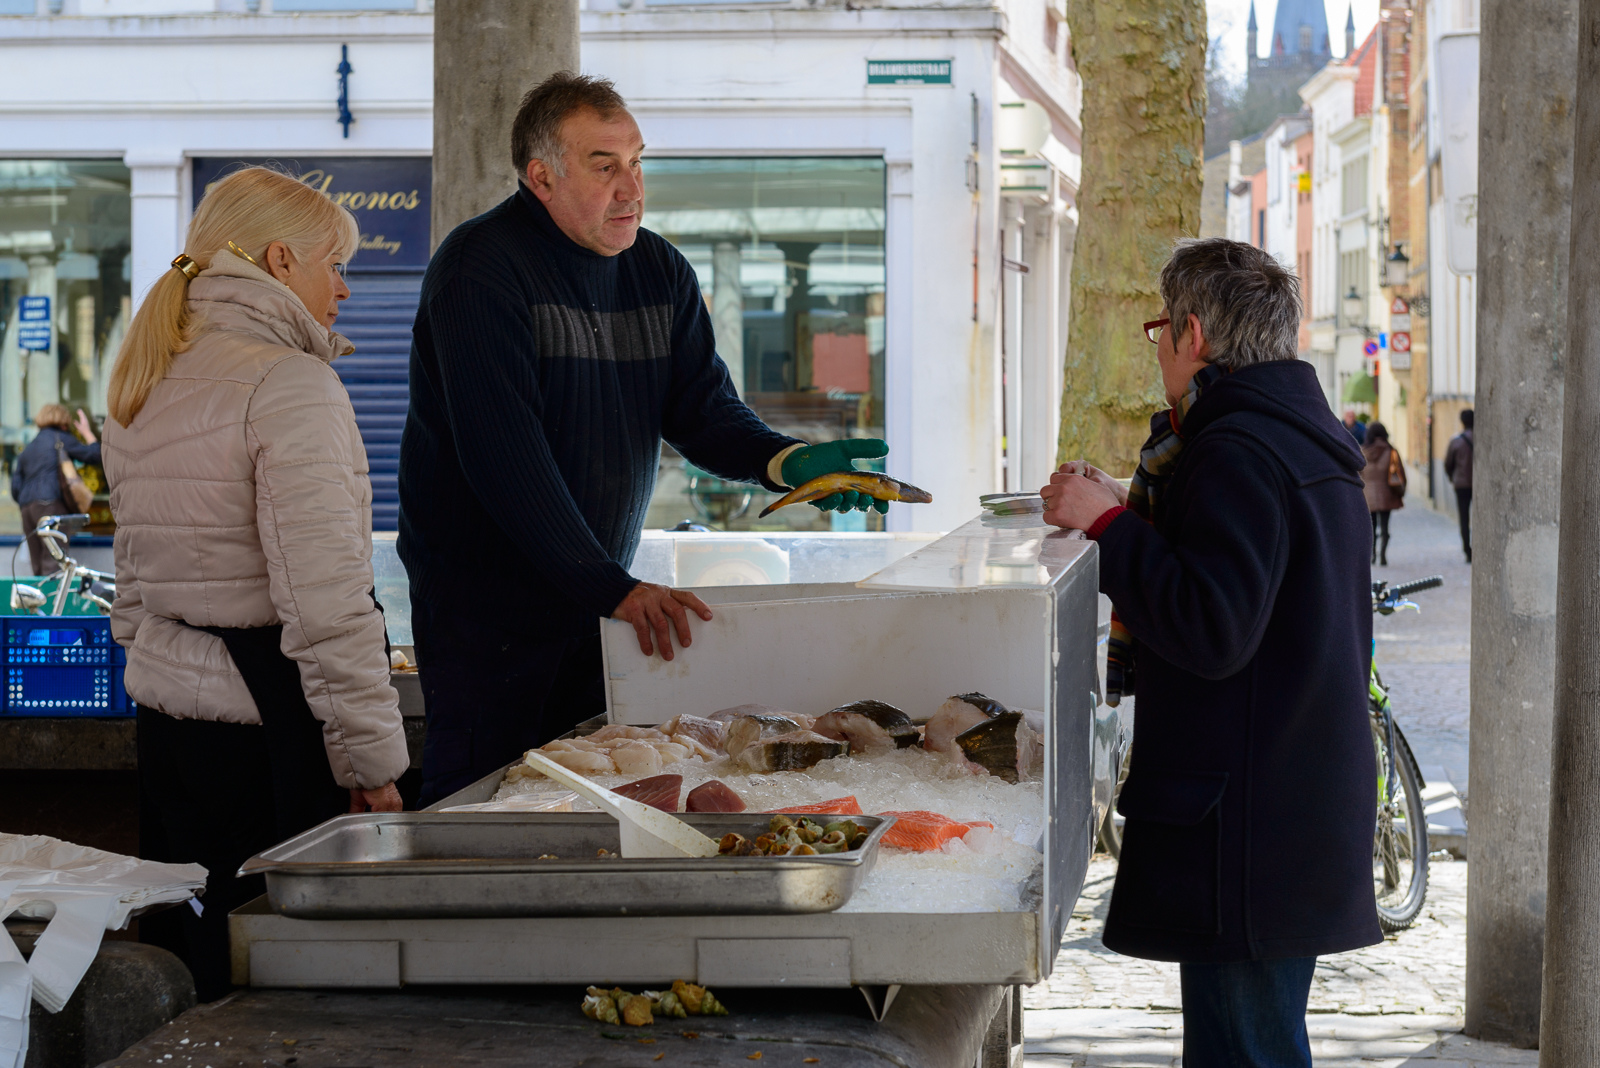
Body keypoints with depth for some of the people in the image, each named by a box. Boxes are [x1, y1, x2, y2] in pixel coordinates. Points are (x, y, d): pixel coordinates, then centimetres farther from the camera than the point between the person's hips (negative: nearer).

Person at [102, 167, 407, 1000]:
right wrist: (371, 757, -15)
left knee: (187, 982, 11)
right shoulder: (289, 384, -13)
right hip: (272, 722, -8)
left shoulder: (141, 393, 14)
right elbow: (324, 597, -18)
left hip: (166, 712, 8)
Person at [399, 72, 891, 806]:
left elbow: (704, 411, 4)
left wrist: (787, 462, -19)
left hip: (601, 592, 7)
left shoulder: (659, 271, 6)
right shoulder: (479, 270, -17)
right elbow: (504, 456, -24)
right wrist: (612, 587, -30)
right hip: (486, 599, -7)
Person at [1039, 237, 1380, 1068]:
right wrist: (1130, 514, 20)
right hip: (1312, 803, 11)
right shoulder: (1313, 442, 16)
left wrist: (1109, 524, -16)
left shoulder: (1235, 454, -17)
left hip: (1244, 826, -11)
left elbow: (1212, 631, -25)